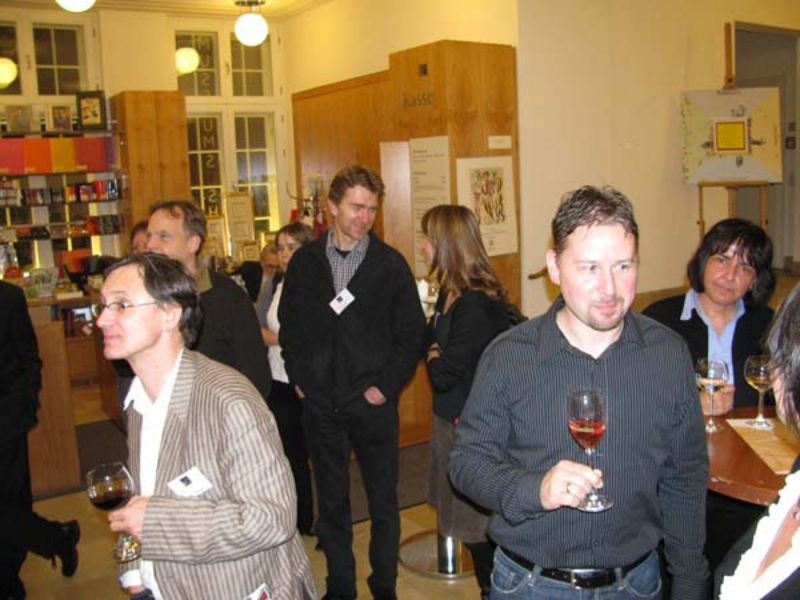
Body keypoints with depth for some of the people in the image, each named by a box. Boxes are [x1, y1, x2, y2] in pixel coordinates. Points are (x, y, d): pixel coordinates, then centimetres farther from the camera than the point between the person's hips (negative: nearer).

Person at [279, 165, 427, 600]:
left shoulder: (390, 263, -4)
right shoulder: (305, 262, 3)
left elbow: (412, 333, -2)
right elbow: (289, 325, 10)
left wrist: (387, 387, -8)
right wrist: (299, 378, 2)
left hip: (372, 402, -2)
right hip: (321, 404, 2)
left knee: (383, 503, 9)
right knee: (331, 502, 14)